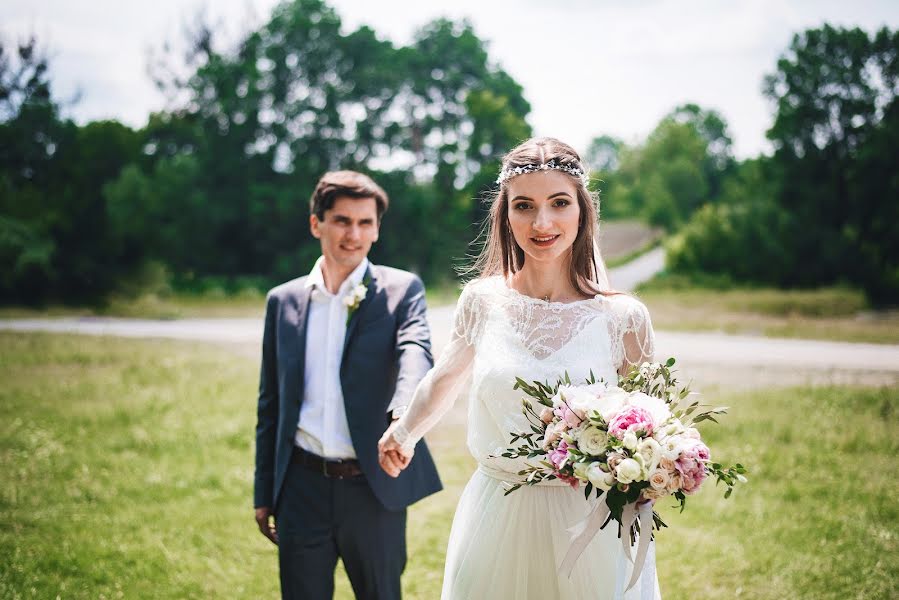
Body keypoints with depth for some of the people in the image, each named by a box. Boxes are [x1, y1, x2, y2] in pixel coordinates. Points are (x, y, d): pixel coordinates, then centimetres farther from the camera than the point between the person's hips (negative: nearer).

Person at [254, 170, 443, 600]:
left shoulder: (402, 290, -1)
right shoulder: (283, 300, 8)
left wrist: (403, 418, -42)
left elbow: (415, 355, -21)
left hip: (374, 487, -2)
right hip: (302, 488, 2)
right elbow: (270, 404, 12)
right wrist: (264, 493, 11)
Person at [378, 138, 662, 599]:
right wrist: (403, 434, 32)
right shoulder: (483, 301, -4)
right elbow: (447, 377, 17)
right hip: (494, 523, 2)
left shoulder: (622, 317, -10)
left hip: (589, 526, -2)